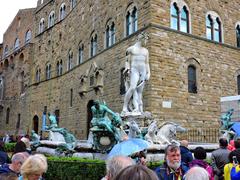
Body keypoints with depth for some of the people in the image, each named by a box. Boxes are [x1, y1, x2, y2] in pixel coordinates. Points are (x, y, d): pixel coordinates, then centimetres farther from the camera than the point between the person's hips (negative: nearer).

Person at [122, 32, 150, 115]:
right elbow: (127, 61, 7)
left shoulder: (146, 51, 20)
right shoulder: (131, 49, 9)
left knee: (140, 91, 0)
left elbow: (147, 63, 18)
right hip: (134, 70, -5)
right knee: (132, 88, -24)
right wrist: (127, 68, -11)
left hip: (143, 71, 5)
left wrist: (148, 73, 7)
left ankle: (140, 109, -4)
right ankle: (125, 108, -25)